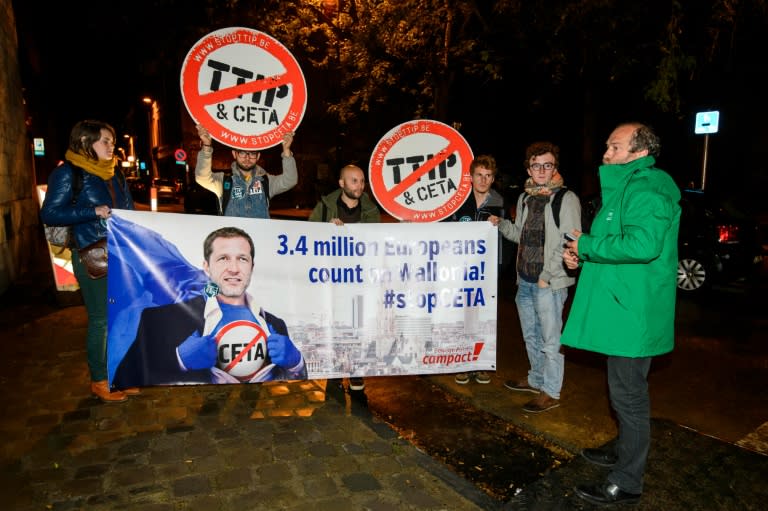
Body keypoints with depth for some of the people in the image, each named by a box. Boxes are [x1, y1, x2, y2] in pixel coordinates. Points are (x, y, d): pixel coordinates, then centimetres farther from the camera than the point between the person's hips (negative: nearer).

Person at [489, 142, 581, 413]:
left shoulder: (566, 199, -9)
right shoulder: (524, 198, 12)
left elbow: (569, 244, -15)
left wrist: (547, 275, -17)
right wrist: (501, 224, 4)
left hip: (549, 284, -7)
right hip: (525, 280, 8)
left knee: (550, 339, 1)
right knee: (531, 335, 19)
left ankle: (551, 392, 14)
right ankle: (536, 379, 36)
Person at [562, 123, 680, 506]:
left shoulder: (647, 188, -17)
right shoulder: (627, 186, 16)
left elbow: (643, 244, -32)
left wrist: (587, 245, -19)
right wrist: (583, 256, 7)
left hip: (632, 312, -11)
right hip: (622, 307, 11)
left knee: (628, 394, 0)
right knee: (625, 389, 23)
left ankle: (626, 483, 14)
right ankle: (625, 449, 41)